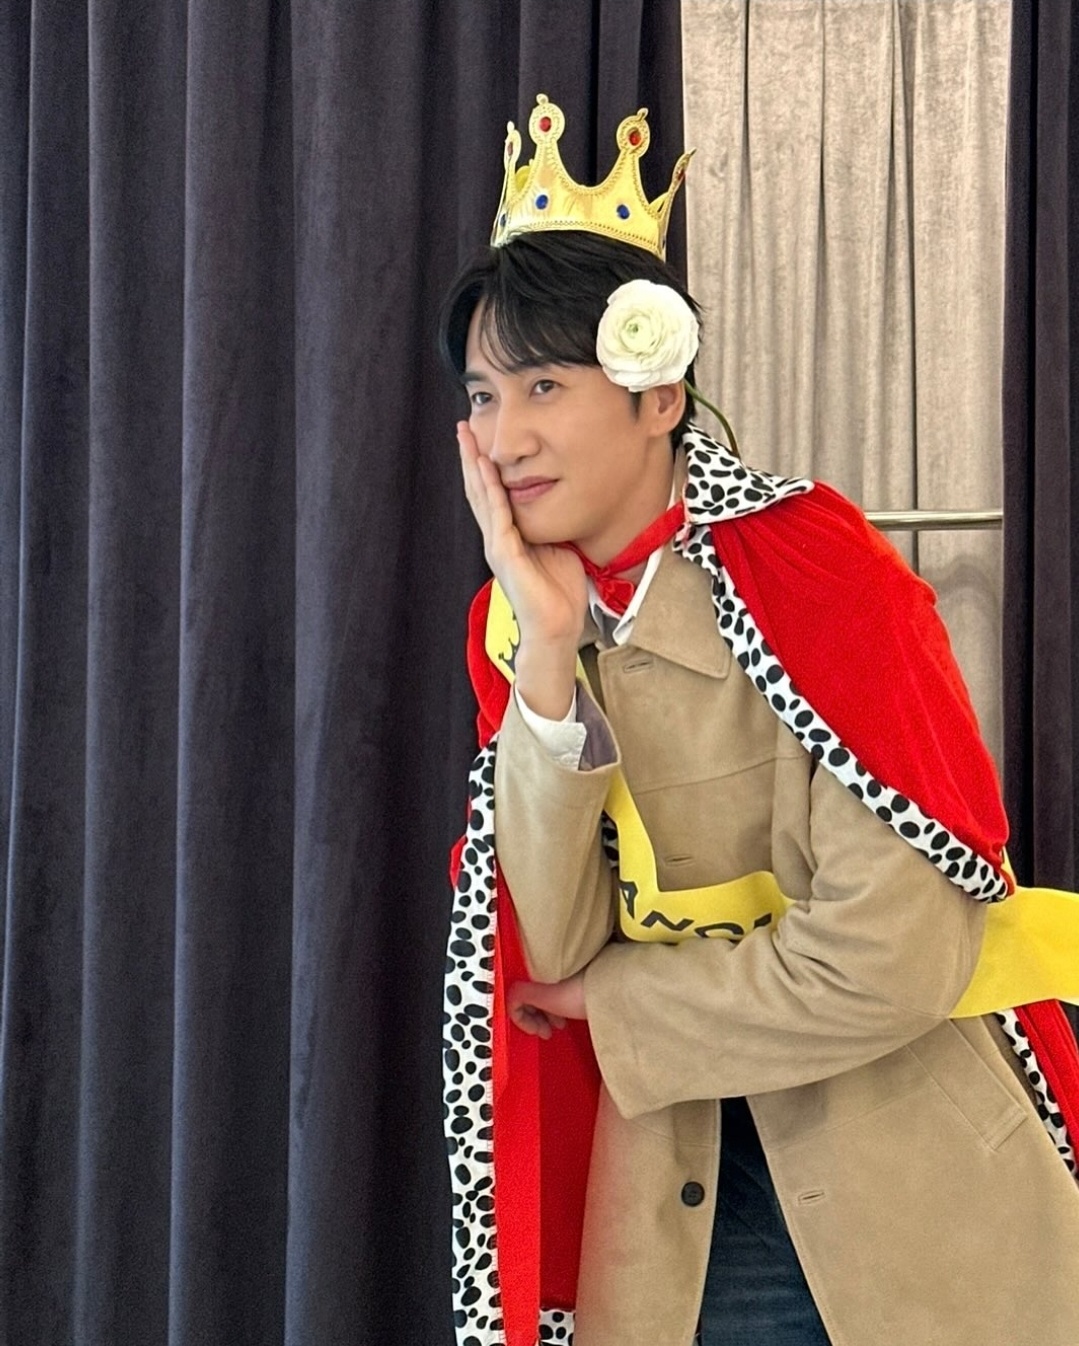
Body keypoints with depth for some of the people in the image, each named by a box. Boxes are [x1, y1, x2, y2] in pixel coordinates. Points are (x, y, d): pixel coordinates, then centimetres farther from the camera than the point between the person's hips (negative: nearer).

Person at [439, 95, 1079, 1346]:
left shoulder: (811, 569, -17)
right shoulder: (516, 625, -1)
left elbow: (895, 952, -23)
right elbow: (556, 944, -9)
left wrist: (609, 998, -10)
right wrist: (549, 649, -19)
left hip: (916, 1190, -4)